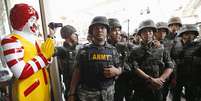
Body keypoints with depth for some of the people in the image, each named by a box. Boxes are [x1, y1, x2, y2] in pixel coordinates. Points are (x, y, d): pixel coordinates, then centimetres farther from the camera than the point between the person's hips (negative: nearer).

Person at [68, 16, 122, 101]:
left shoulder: (112, 50, 0)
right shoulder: (84, 51, -5)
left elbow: (119, 69, 7)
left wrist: (115, 71, -14)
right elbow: (77, 73, -2)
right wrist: (72, 94, -4)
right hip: (87, 94, -1)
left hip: (108, 93, 2)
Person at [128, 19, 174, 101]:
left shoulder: (161, 49, 5)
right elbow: (135, 68, -12)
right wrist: (151, 79, -19)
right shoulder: (135, 52, -1)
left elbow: (170, 67, 1)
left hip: (157, 90, 2)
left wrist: (160, 79, -14)